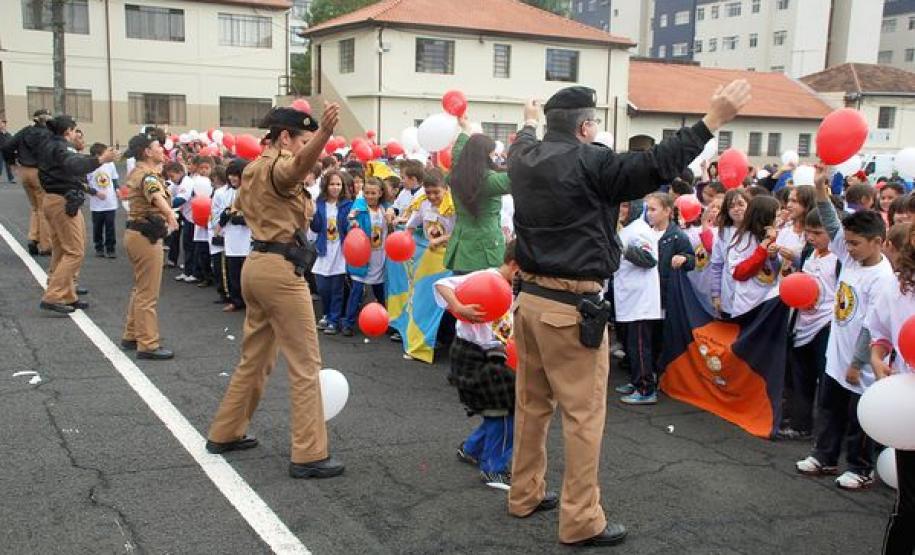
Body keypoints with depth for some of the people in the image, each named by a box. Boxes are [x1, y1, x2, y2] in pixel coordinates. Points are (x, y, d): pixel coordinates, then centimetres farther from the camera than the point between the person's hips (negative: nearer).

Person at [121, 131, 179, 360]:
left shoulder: (136, 172, 12)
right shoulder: (148, 175, -20)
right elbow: (157, 196, -43)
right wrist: (170, 214, -60)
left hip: (136, 233, 11)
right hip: (146, 236, -11)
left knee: (140, 289, 21)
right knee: (148, 294, -6)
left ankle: (131, 336, 31)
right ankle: (148, 345, -2)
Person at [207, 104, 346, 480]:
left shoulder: (253, 169, 16)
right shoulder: (278, 166, -12)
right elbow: (300, 163, -38)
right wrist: (324, 133, -58)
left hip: (257, 264, 10)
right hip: (280, 268, -10)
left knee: (255, 358, 20)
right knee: (305, 364, -5)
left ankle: (224, 433, 31)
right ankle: (308, 456, -3)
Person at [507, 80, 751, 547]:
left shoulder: (523, 159, 7)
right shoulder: (588, 162, -15)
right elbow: (657, 166, -19)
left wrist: (529, 124, 53)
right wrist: (714, 120, -14)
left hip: (530, 297, 8)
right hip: (571, 306, -8)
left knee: (532, 404, 18)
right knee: (584, 415, 1)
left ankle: (524, 494, 31)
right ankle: (580, 520, 9)